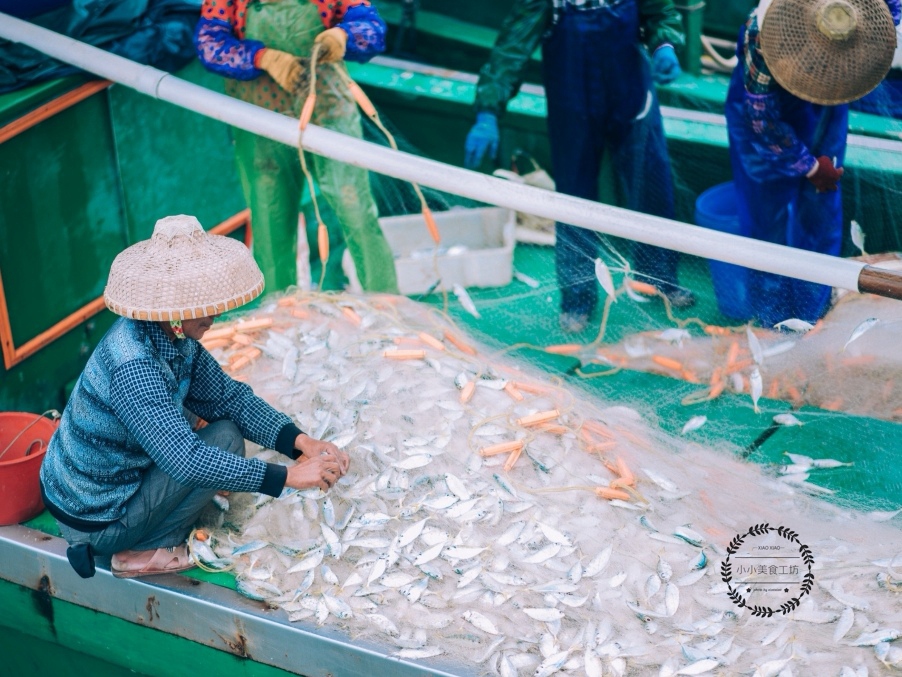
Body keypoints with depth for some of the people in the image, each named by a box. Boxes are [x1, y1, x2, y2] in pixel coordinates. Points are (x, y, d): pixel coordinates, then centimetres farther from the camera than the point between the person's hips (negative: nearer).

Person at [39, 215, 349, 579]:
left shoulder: (175, 337, -6)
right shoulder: (133, 366, -33)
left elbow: (230, 397, -1)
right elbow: (187, 461, -39)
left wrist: (302, 443, -15)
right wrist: (288, 477, -36)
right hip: (96, 523, -8)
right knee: (225, 440, -10)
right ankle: (142, 553, -1)